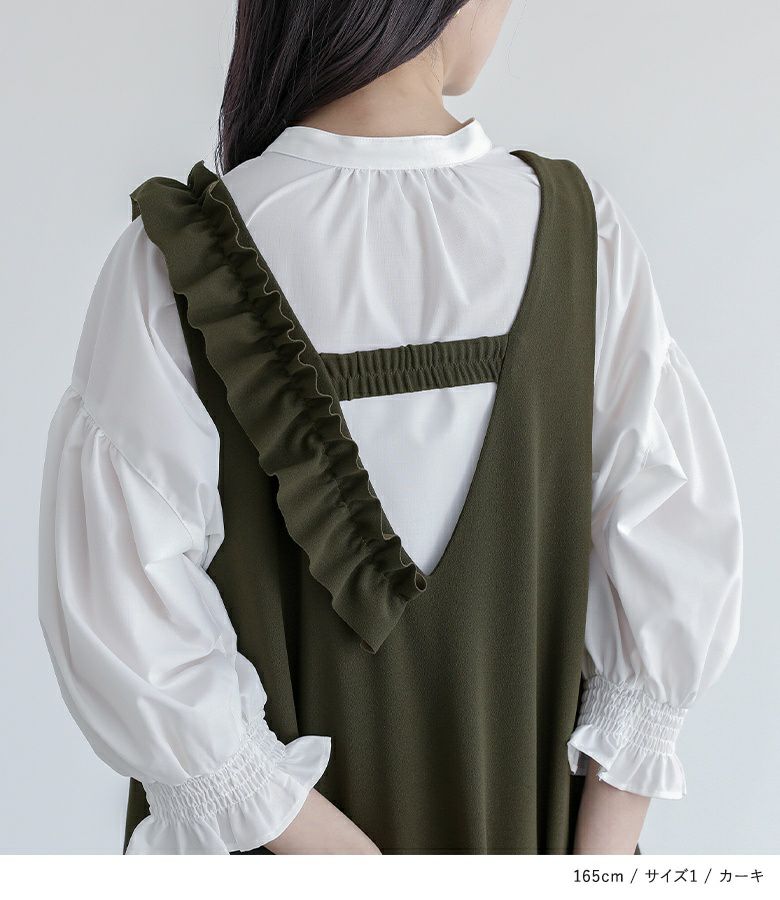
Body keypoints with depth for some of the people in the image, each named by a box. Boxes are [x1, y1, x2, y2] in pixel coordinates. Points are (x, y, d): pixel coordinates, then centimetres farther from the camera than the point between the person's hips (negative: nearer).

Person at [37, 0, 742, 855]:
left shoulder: (176, 256, -22)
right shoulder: (577, 230, -17)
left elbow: (121, 615, -25)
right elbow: (679, 571, -16)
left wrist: (339, 858, -17)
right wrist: (596, 858, -9)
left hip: (273, 823, -1)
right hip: (515, 817, 2)